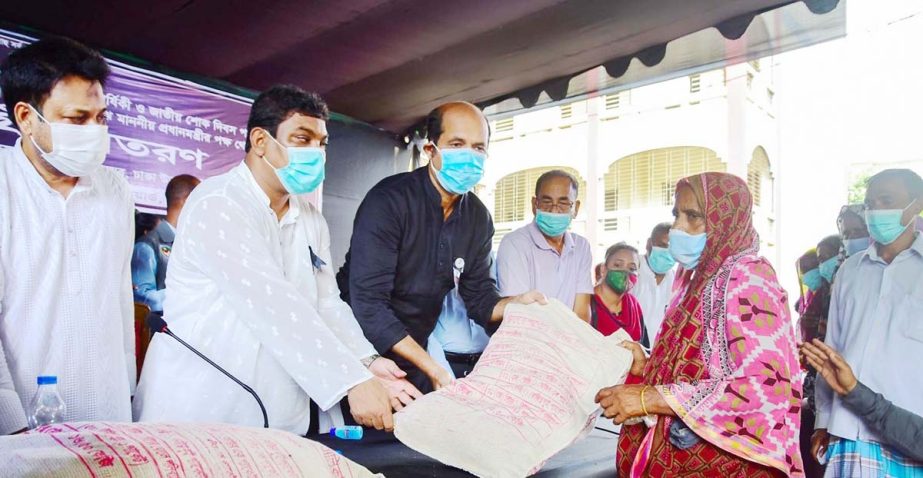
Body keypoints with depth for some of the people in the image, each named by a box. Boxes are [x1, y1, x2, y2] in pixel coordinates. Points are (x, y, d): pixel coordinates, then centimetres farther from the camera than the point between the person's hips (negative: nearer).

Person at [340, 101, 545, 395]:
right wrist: (433, 370, -26)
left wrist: (517, 303, -19)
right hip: (366, 353, -5)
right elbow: (368, 303, -27)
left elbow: (479, 299, 3)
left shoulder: (478, 217, -2)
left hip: (416, 353, 6)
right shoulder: (388, 202, -22)